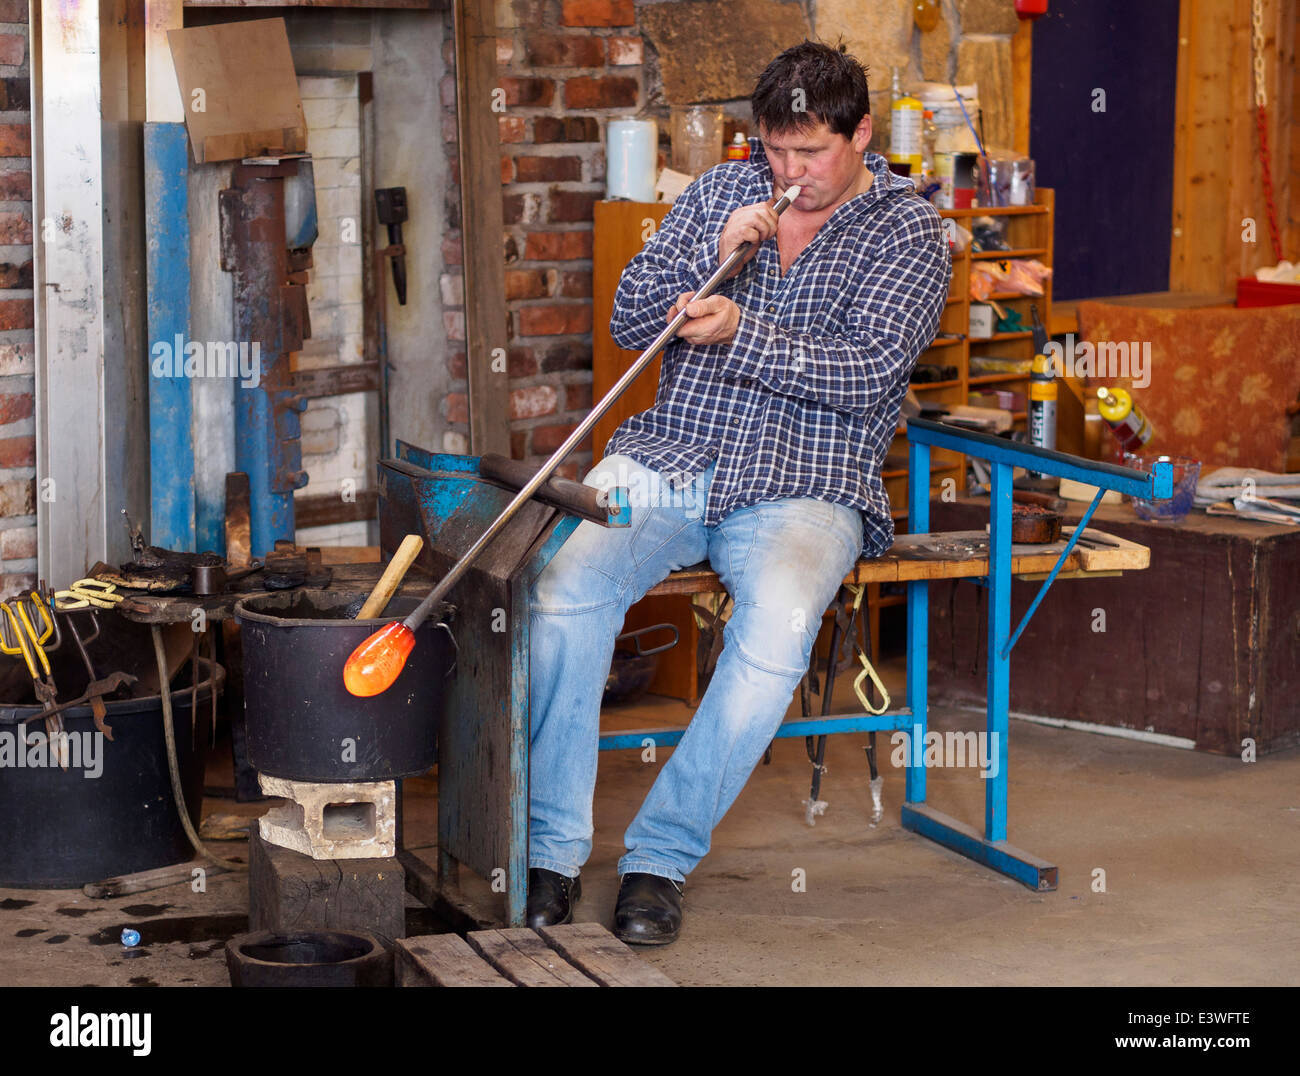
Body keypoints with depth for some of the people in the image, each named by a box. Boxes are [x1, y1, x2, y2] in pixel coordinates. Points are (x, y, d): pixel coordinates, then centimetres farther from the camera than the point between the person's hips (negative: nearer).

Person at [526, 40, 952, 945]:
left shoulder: (908, 231, 4)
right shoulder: (721, 192, 15)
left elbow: (869, 371, -10)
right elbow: (629, 322, 10)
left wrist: (739, 334, -22)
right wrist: (714, 254, -6)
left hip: (803, 489, -3)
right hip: (667, 460, 3)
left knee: (777, 631, -34)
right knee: (567, 587, -27)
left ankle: (663, 854, -21)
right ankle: (552, 848, -18)